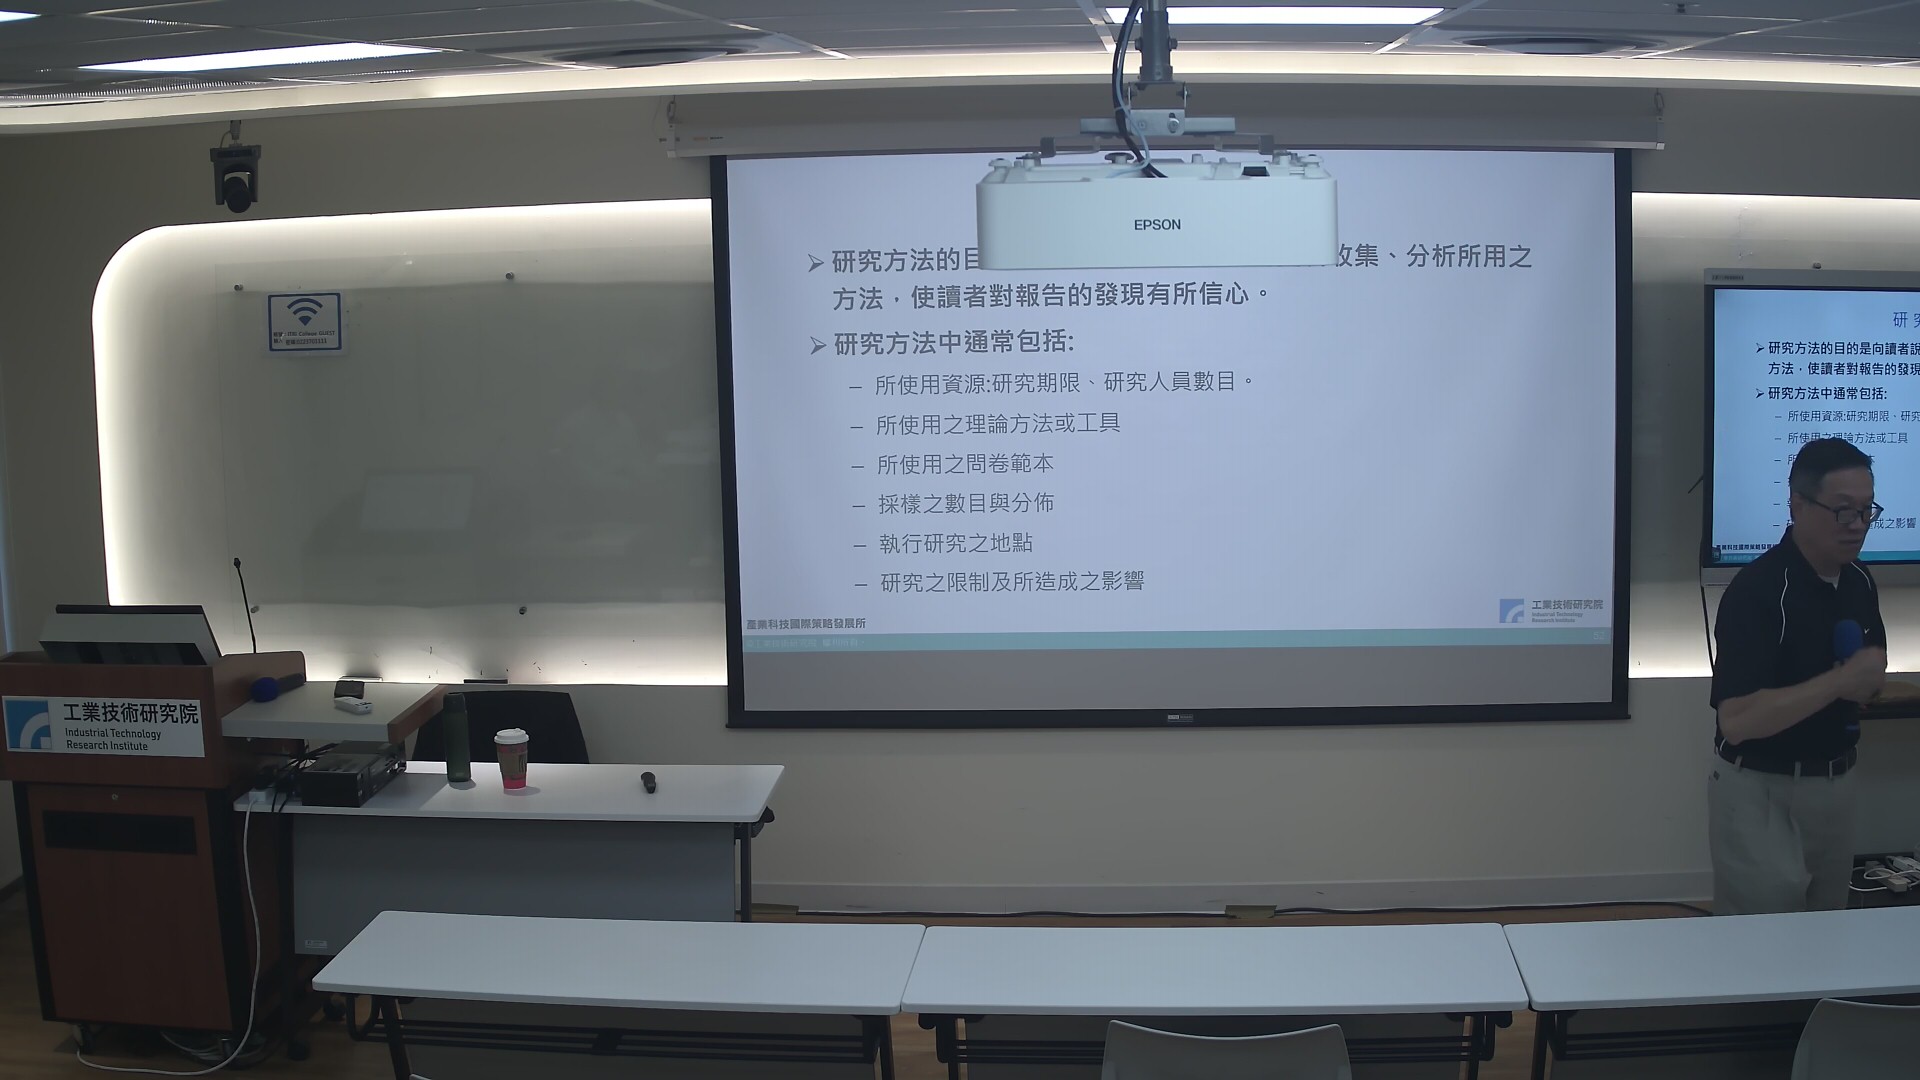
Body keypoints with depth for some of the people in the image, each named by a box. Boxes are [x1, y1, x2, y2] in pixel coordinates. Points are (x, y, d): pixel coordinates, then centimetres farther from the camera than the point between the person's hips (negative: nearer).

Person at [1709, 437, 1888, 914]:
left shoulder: (1860, 583, 3)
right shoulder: (1757, 590, -20)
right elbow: (1737, 720, -26)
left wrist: (1868, 681, -4)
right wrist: (1839, 681, -24)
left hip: (1836, 784, 7)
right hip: (1761, 790, -7)